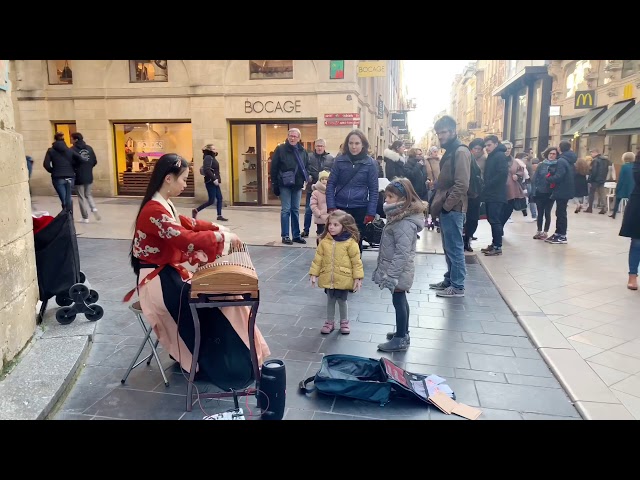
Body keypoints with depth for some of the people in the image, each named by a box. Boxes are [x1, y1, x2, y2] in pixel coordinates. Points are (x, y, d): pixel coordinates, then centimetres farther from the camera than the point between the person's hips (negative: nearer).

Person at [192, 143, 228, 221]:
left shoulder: (212, 158, 16)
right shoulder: (208, 157, -13)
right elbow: (207, 170, -25)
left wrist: (218, 178, 10)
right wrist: (214, 179, -26)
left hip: (214, 182, 10)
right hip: (210, 182, -10)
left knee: (219, 198, 5)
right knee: (211, 201, -6)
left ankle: (219, 216, 7)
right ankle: (196, 210, 6)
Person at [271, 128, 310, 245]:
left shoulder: (303, 151, 6)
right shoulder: (280, 149, -6)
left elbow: (306, 166, 17)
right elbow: (274, 168, -7)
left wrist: (306, 177, 2)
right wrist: (275, 184, -9)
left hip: (297, 185, 4)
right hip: (285, 185, -4)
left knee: (295, 210, 10)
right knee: (286, 210, -1)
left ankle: (296, 235, 18)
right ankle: (285, 236, 7)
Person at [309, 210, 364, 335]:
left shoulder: (350, 242, -13)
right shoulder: (324, 241, -4)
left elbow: (356, 261, -9)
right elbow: (318, 259, 1)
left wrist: (358, 278, -9)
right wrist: (314, 274, 0)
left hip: (343, 279, -3)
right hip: (328, 278, 3)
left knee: (342, 301, 12)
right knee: (330, 301, 16)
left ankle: (344, 322, 33)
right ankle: (330, 322, 33)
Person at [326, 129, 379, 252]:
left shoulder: (370, 163, -2)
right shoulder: (339, 160, 0)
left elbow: (373, 190, -1)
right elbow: (331, 184, 3)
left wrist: (371, 212, -7)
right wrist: (331, 206, -6)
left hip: (360, 209, -1)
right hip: (340, 207, 1)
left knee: (356, 240, 9)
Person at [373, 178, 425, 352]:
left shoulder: (405, 223, -24)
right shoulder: (399, 216, 9)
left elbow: (402, 253, -27)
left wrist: (390, 275, -25)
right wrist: (386, 270, 18)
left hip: (398, 271, -10)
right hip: (398, 270, 10)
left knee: (398, 301, 1)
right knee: (400, 301, 19)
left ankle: (401, 339, 13)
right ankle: (403, 333, 33)